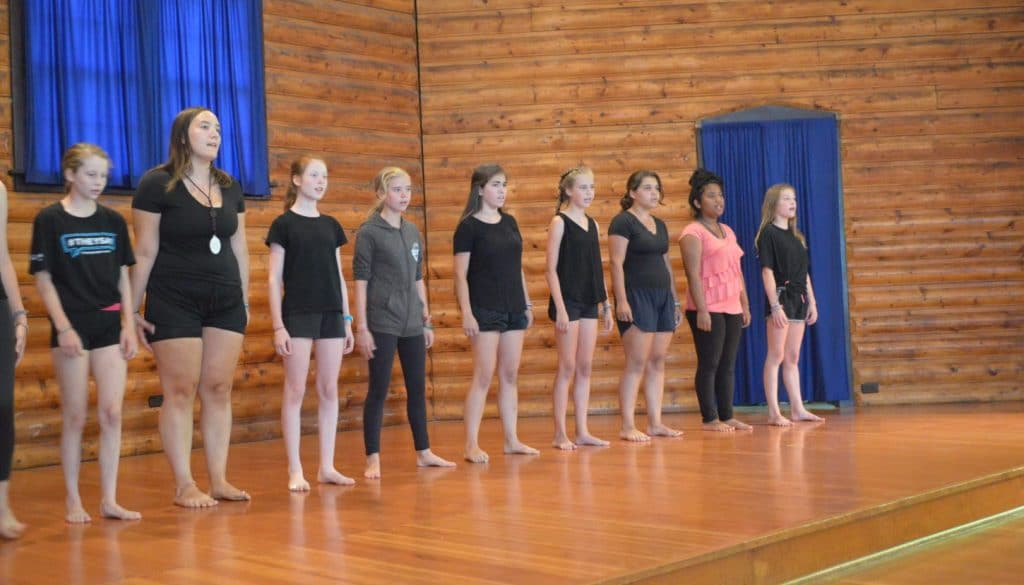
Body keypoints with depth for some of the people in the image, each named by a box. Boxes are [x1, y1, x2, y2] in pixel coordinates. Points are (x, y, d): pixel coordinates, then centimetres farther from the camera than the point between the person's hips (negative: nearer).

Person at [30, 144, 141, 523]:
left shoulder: (113, 221, 8)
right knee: (75, 417, 2)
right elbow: (43, 280, -4)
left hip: (109, 325, 3)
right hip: (72, 327, -3)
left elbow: (122, 278, 11)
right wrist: (63, 328, -12)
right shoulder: (50, 220, -3)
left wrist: (128, 326, 3)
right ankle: (72, 499, 14)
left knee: (112, 414, 0)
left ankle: (109, 500, 7)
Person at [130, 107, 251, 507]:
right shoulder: (157, 184, -6)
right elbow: (144, 253, -6)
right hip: (174, 304, -5)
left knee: (219, 389, 5)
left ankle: (219, 480, 12)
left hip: (225, 302, 5)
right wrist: (133, 311, -6)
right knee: (181, 391, -2)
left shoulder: (230, 188, 10)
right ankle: (184, 485, 5)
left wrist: (245, 299, 14)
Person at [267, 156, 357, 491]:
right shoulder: (284, 224, -2)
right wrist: (278, 325, -11)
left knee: (329, 390, 6)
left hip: (331, 315, 5)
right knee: (295, 391, -2)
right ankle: (295, 470, 3)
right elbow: (274, 279, -5)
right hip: (298, 315, -5)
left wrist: (347, 320, 11)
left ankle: (327, 467, 12)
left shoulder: (330, 225, 12)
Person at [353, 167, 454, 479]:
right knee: (378, 390, -1)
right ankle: (373, 458, 7)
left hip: (412, 324, 6)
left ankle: (424, 452, 22)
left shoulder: (413, 232, 11)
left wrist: (426, 319, 14)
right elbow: (361, 281, -9)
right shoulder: (369, 232, -6)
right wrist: (361, 327, -13)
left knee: (418, 388, 11)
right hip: (382, 324, -6)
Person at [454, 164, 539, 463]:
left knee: (510, 376, 9)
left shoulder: (509, 222, 11)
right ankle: (471, 444, -2)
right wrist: (466, 312, -15)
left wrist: (527, 304, 13)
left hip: (514, 309, 6)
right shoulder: (468, 226, -7)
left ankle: (512, 440, 15)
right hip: (485, 310, -6)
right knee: (484, 376, -7)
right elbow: (461, 274, -9)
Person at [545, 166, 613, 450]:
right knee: (567, 367, -4)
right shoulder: (560, 222, -6)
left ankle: (582, 431, 12)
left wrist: (606, 304, 12)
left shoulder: (592, 224, 12)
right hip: (568, 301, -6)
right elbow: (551, 269, -10)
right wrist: (559, 308, -16)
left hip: (589, 302, 6)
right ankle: (560, 433, 3)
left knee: (585, 368, 7)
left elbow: (598, 268, 15)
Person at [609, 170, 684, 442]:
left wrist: (675, 301, 19)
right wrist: (621, 300, -19)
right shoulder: (623, 221, -5)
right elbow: (617, 262, -12)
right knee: (637, 362, -9)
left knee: (658, 361, 6)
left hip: (663, 297, 8)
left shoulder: (659, 225, 17)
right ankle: (627, 426, -5)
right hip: (637, 297, -8)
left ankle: (655, 423, 11)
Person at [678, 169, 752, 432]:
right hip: (709, 309, -7)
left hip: (732, 309, 7)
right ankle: (710, 419, 0)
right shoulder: (693, 232, -6)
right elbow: (693, 274, -14)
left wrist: (745, 304, 16)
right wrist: (701, 310, -20)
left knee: (728, 365, 8)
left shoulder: (727, 230, 18)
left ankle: (727, 416, 12)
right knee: (709, 364, -4)